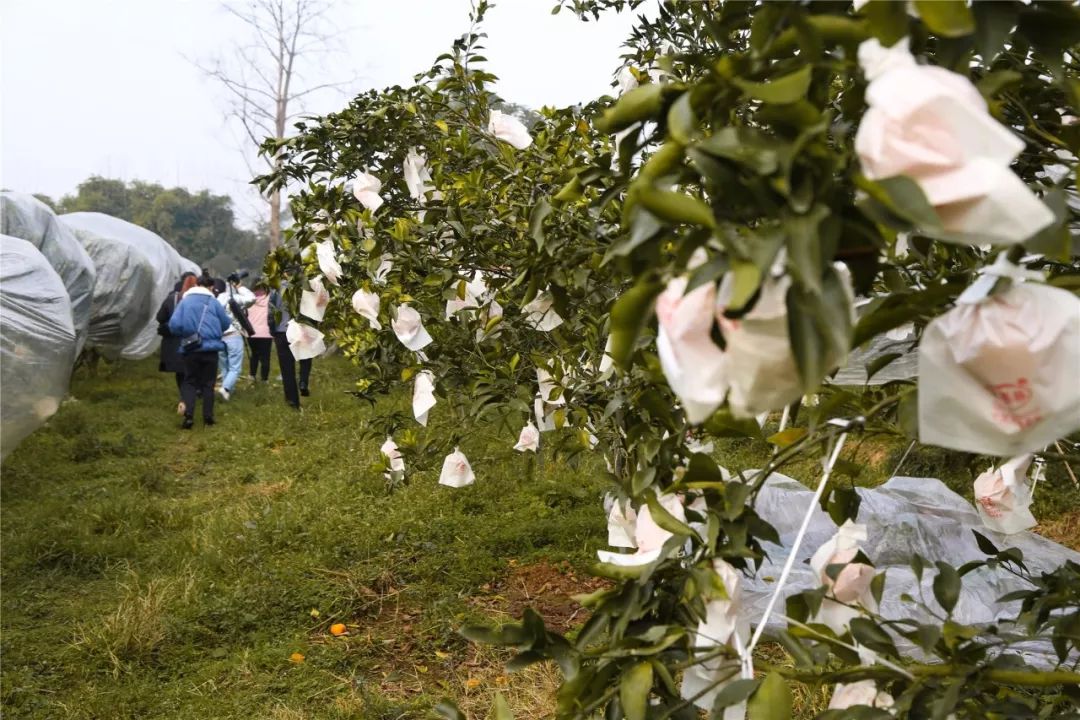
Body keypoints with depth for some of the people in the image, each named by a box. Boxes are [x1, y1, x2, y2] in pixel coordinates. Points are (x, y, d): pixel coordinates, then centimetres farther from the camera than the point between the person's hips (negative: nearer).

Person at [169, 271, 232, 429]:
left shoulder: (185, 301, -3)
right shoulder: (214, 302, -3)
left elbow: (174, 324, -11)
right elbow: (226, 324, 4)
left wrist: (184, 335, 9)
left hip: (190, 349, 0)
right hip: (210, 348, 0)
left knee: (190, 382, 11)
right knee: (208, 383, 12)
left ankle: (188, 414, -6)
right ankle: (208, 417, 13)